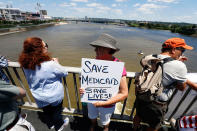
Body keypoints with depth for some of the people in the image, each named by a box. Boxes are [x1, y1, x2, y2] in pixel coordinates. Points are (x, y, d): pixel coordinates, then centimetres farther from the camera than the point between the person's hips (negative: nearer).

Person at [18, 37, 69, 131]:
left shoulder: (26, 65, -15)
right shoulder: (50, 65, -34)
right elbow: (64, 73, -20)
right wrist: (56, 63, -4)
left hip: (39, 97, 5)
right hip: (54, 96, -4)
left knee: (46, 112, 30)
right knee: (56, 111, 24)